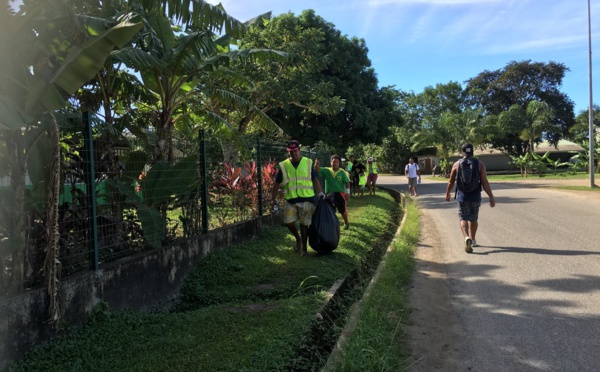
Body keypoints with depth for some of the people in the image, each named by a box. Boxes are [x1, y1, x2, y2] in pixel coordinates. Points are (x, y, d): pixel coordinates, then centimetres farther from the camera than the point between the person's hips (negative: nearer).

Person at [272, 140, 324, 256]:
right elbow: (277, 183, 8)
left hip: (307, 199, -1)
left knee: (304, 224, 4)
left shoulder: (308, 163, 3)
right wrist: (273, 198, 7)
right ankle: (298, 238, 23)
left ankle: (304, 248, 19)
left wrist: (320, 193, -2)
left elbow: (315, 180, 8)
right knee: (288, 221, -7)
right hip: (291, 200, 1)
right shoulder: (284, 165, 3)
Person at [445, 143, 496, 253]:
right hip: (475, 197, 1)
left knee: (464, 219, 1)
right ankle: (473, 240, 31)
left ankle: (467, 238, -24)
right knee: (473, 219, 18)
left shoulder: (457, 164, -1)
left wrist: (447, 194, 18)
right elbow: (485, 183, -9)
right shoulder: (479, 164, -2)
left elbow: (451, 182, 3)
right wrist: (491, 197, -5)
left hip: (462, 197, -1)